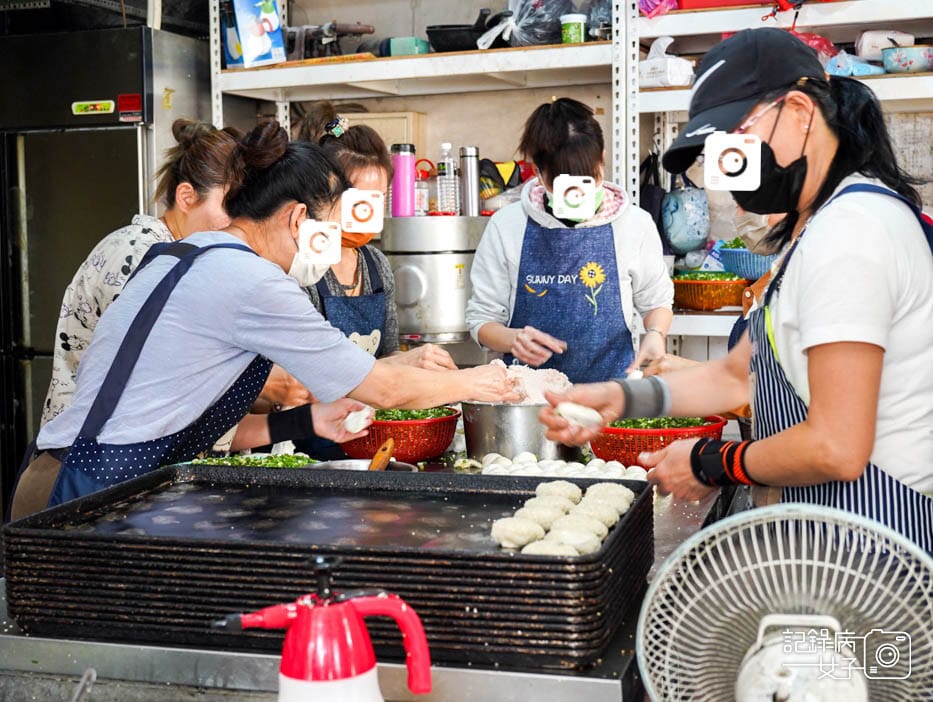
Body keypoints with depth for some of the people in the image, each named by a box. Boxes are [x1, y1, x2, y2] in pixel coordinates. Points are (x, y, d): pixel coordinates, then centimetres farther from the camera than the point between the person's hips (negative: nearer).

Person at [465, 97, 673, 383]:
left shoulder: (634, 224, 3)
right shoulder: (506, 227, 2)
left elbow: (656, 301, 19)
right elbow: (482, 319, 7)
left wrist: (655, 334, -2)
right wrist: (513, 339, -13)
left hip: (610, 382, 0)